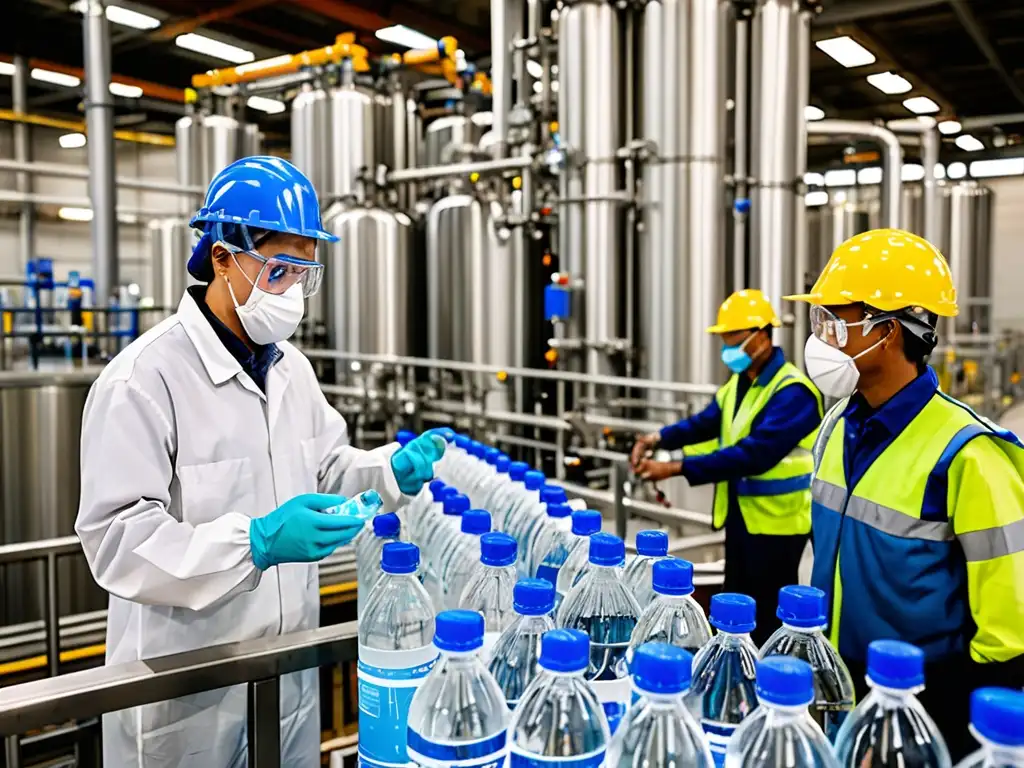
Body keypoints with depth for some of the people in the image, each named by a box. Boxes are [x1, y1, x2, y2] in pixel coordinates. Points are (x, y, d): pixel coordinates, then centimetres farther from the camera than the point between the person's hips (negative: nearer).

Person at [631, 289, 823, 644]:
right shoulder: (738, 382, 9)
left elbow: (755, 453, -29)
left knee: (768, 618, 3)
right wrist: (659, 438, -14)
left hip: (775, 520, -8)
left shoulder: (792, 392, -21)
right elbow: (707, 422, 6)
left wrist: (678, 468, -32)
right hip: (739, 515, 8)